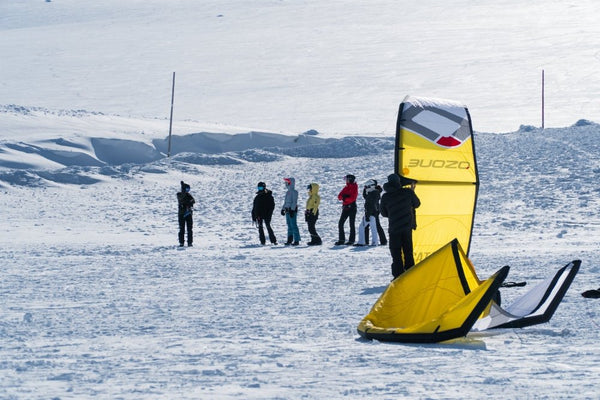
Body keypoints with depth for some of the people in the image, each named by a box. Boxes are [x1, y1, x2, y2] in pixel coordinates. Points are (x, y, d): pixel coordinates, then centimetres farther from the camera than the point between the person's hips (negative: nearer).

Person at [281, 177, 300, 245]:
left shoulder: (294, 192, -9)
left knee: (293, 225, -10)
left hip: (292, 210, -9)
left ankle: (296, 240, -9)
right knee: (289, 226, 10)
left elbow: (294, 202, -16)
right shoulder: (288, 192, 17)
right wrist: (283, 209, 20)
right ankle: (290, 240, 13)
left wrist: (292, 210, -21)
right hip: (287, 210, 9)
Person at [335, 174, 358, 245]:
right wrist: (343, 196, -15)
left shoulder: (354, 188, -6)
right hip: (345, 207, 7)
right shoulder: (346, 188, 13)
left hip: (352, 207, -7)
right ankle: (341, 240, 8)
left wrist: (345, 198, -13)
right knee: (340, 224, 2)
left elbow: (352, 198, -19)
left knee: (352, 225, -1)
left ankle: (351, 240, 3)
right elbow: (339, 197, 4)